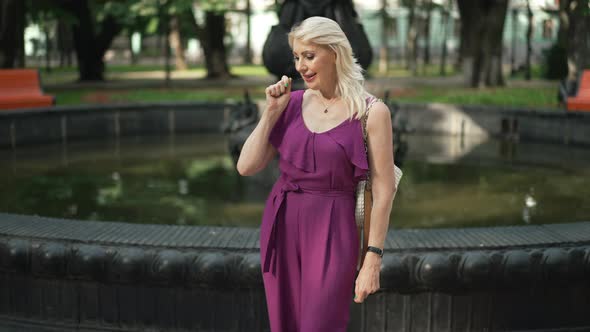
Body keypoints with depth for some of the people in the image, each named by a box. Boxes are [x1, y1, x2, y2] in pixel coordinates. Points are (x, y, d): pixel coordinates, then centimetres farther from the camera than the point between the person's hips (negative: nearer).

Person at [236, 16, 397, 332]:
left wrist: (373, 261, -11)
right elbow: (246, 167, 1)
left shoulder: (372, 112, -8)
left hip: (332, 233, -5)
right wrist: (272, 111, -6)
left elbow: (383, 190, -8)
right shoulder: (292, 103, 5)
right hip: (282, 228, 5)